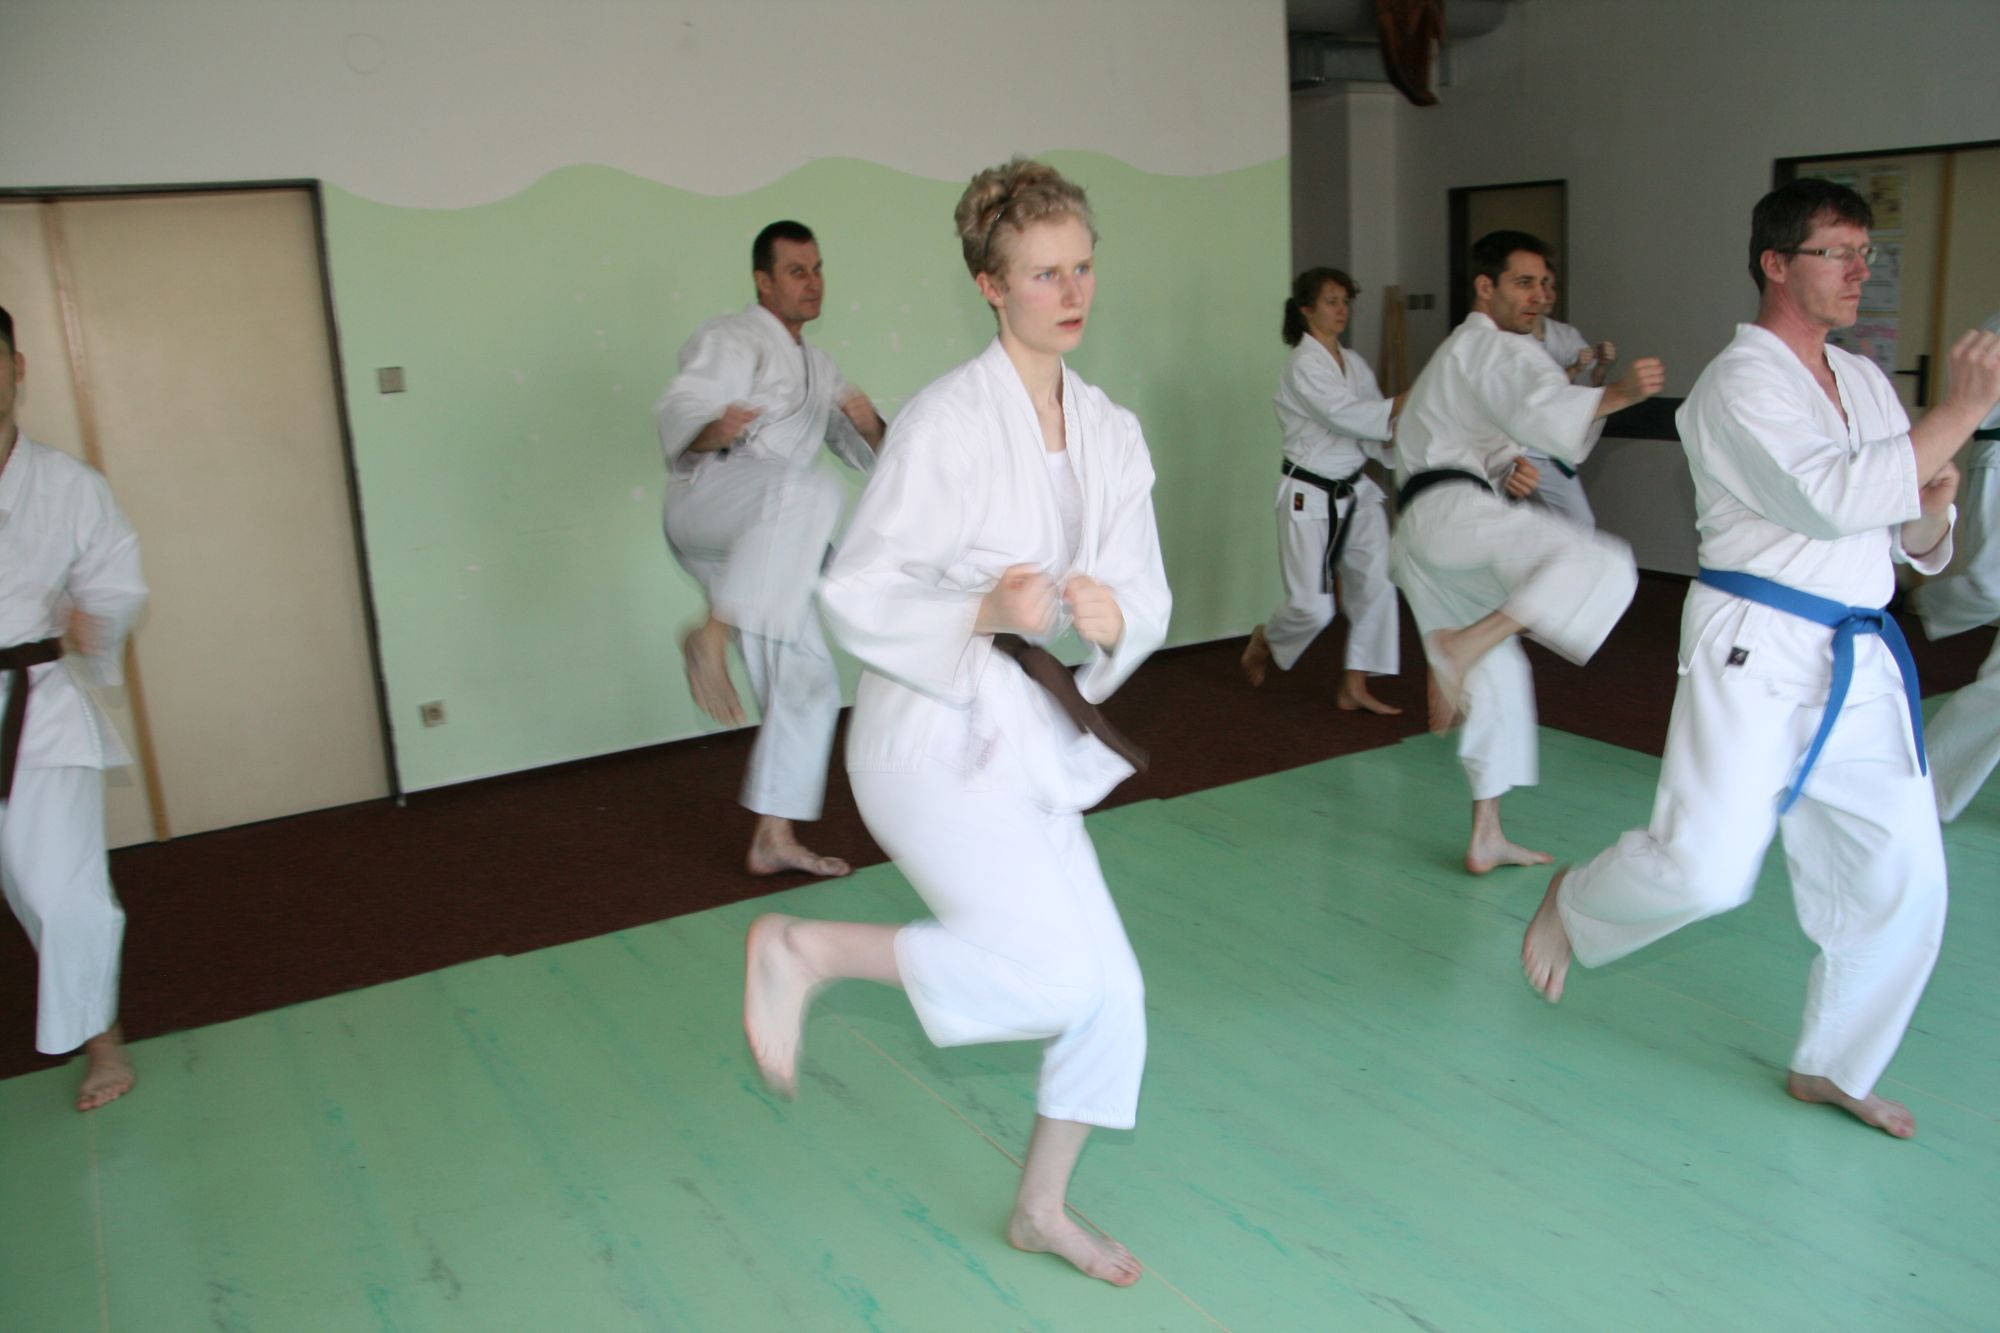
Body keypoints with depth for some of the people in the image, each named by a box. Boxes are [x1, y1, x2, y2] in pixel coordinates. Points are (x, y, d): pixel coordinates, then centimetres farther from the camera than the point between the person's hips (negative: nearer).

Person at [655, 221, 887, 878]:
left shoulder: (816, 365, 24)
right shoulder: (729, 341, -1)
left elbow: (862, 453, 22)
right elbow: (678, 416, -15)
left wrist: (867, 422, -2)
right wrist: (717, 427, -39)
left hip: (757, 552, 8)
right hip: (706, 505, -8)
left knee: (808, 684, 6)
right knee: (807, 489, -39)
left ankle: (774, 840, 15)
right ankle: (712, 635, -38)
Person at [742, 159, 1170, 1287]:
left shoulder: (1111, 431, 6)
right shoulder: (947, 422, -15)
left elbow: (1150, 596, 7)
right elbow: (856, 595, -14)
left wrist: (1115, 614, -16)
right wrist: (987, 610, -28)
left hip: (1032, 734, 7)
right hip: (935, 733, -7)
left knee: (1110, 995, 10)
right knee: (1056, 973, -19)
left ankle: (1042, 1211, 33)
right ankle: (803, 950, 1)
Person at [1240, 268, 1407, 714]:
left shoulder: (1354, 364, 10)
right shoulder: (1303, 366, -13)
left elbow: (1373, 431, 7)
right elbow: (1346, 415, -26)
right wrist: (1407, 402, -29)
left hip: (1355, 491, 7)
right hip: (1309, 497, -7)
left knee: (1376, 583, -3)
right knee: (1313, 606, -6)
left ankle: (1355, 688, 7)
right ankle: (1265, 639, 28)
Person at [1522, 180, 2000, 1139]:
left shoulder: (1863, 382, 15)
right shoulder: (1741, 384, -9)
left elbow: (1909, 544, 19)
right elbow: (1834, 500, -23)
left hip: (1860, 661, 8)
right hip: (1757, 652, -8)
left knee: (1902, 880, 9)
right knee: (1705, 868, -17)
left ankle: (1831, 1067, 28)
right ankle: (1574, 905, 17)